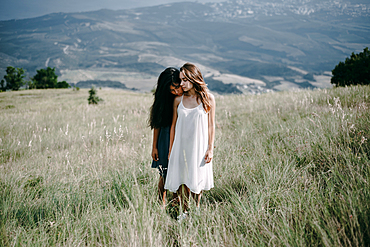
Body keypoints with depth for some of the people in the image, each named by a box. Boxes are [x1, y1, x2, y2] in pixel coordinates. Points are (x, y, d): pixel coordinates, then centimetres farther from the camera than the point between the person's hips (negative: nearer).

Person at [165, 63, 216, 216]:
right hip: (181, 145, 2)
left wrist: (210, 149, -3)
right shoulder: (178, 99, 2)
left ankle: (197, 209, 25)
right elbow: (173, 125, 7)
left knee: (196, 180, 6)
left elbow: (211, 125, 0)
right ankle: (184, 211, 17)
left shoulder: (208, 98, -3)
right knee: (181, 180, 3)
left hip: (199, 145, -2)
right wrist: (171, 150, 7)